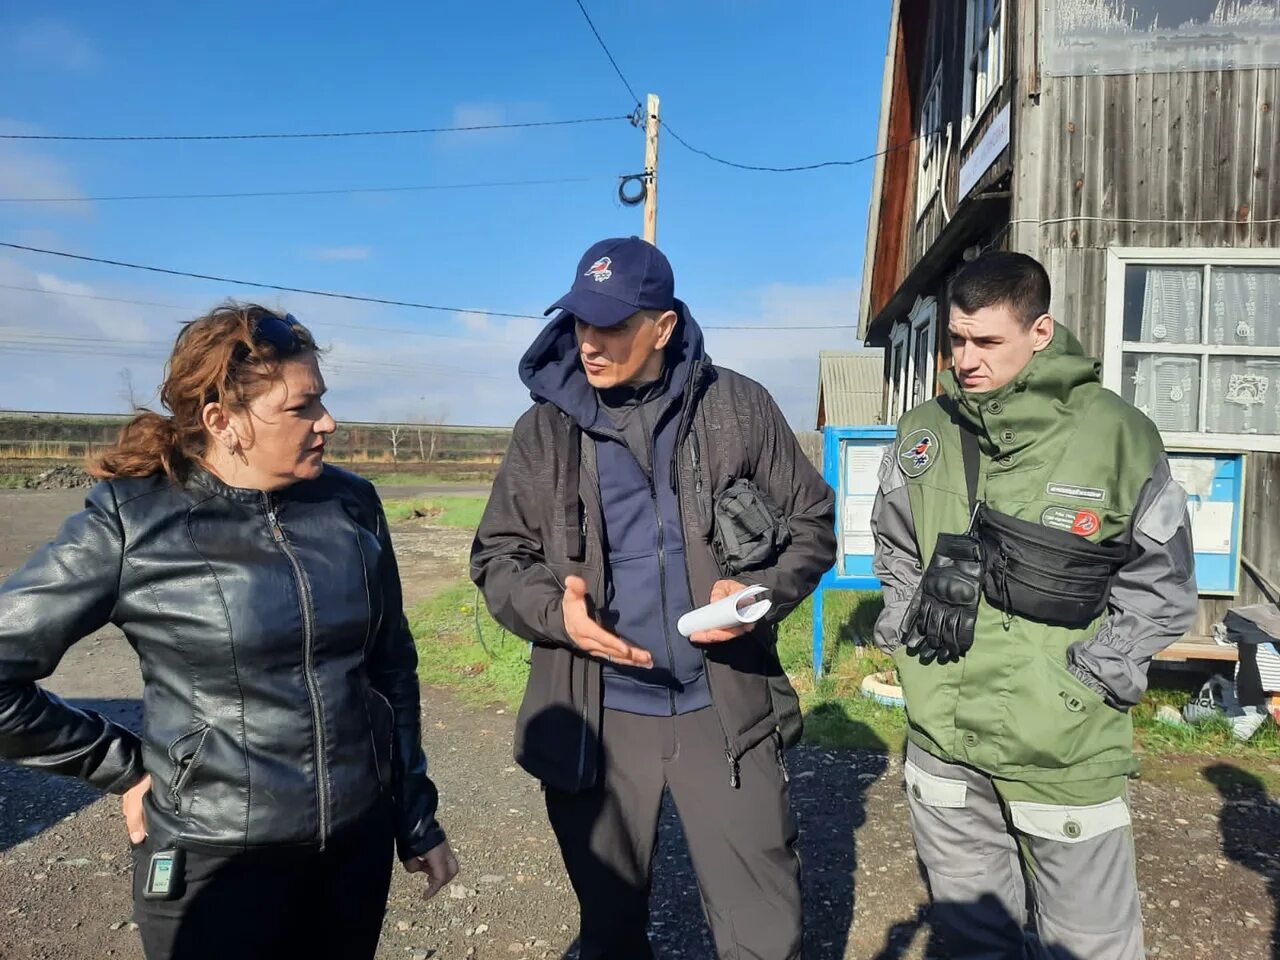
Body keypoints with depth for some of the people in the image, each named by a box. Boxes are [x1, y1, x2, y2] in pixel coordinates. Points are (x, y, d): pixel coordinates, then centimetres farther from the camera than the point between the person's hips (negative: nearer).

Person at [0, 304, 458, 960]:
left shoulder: (351, 505, -4)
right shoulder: (132, 521, -14)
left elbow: (392, 668, 5)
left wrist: (418, 818, 9)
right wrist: (125, 767, -6)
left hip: (360, 842, 4)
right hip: (215, 860, -3)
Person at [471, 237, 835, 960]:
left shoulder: (739, 408, -3)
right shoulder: (545, 428, 0)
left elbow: (812, 525, 5)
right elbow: (498, 556, 5)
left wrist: (763, 594, -14)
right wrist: (554, 610, -15)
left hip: (728, 709, -1)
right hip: (595, 717, 2)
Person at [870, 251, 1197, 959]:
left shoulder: (1118, 435, -10)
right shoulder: (923, 431, 1)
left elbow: (1161, 582, -2)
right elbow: (893, 550, 15)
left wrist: (1092, 675, -8)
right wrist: (906, 632, 5)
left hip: (1066, 747, -3)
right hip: (941, 739, 4)